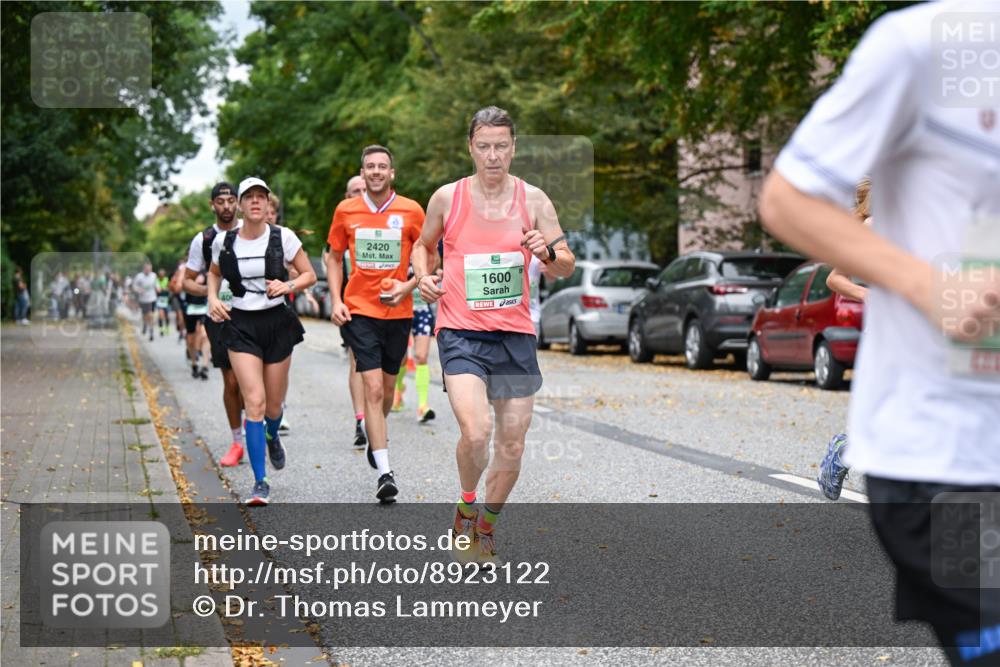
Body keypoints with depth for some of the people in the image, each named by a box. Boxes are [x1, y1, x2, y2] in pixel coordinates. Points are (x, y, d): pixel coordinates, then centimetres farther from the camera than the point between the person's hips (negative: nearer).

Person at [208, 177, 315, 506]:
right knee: (255, 402, -14)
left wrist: (288, 285, -17)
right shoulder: (223, 241, -1)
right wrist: (213, 299, 1)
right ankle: (260, 483, -8)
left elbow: (309, 274, 2)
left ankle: (272, 437, 49)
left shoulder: (283, 237, -5)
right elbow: (214, 272, 19)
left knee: (273, 405, 10)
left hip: (277, 322, 0)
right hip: (240, 325, 0)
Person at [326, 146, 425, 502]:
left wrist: (407, 287, -11)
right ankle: (384, 472, -13)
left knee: (387, 388, 14)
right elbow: (334, 258, 12)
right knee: (373, 388, -12)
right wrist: (336, 301, 1)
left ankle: (377, 436, 46)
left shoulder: (411, 211, -2)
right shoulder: (346, 211, 1)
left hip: (398, 312, 1)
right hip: (360, 311, -1)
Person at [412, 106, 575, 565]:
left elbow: (566, 266, 5)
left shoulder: (533, 200, 2)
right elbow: (424, 244, 19)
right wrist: (423, 277, 0)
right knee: (475, 431, -22)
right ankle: (466, 505, 7)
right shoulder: (447, 198, 1)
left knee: (512, 443, 6)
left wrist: (548, 254, -17)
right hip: (460, 332, -2)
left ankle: (487, 526, 29)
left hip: (515, 335, 2)